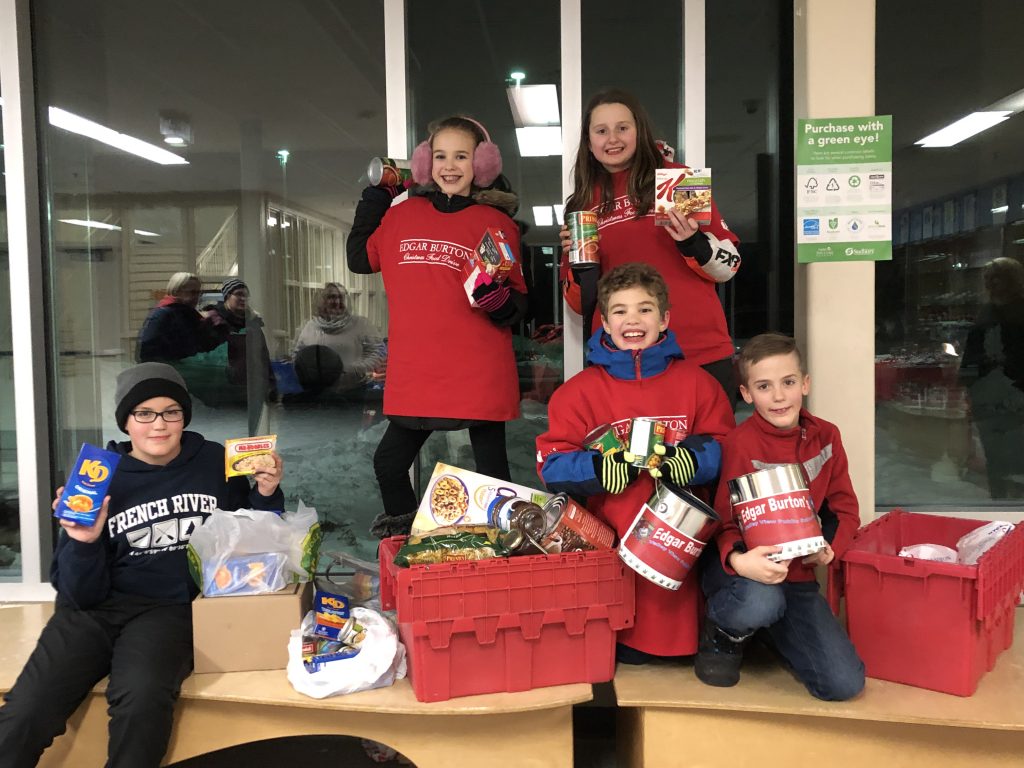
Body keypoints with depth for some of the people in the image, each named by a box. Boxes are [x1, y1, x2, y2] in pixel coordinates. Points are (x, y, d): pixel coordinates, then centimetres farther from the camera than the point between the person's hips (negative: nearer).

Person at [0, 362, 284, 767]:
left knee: (141, 699, -32)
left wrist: (267, 494, -3)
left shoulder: (215, 463, 4)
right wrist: (83, 544, -15)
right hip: (95, 608, 1)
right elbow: (81, 594, 4)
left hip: (172, 609, -1)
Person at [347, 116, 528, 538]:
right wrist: (374, 197, 18)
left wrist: (499, 300, -23)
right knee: (389, 463, 15)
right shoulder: (402, 214, 9)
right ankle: (403, 536, 39)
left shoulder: (496, 223, -2)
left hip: (480, 376, -4)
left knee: (492, 472, 5)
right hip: (415, 376, 4)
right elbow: (360, 259, 22)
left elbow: (518, 306, 0)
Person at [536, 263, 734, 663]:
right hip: (611, 539, -1)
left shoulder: (696, 382, 7)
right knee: (627, 653, 0)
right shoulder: (581, 390, 3)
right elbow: (552, 464, -2)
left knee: (679, 623, 2)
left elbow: (725, 449, 5)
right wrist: (601, 468, -21)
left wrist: (693, 459, -17)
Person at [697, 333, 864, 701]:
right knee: (760, 602, -40)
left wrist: (829, 548, -14)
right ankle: (724, 635, -1)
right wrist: (739, 560, -36)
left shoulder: (825, 436, 1)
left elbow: (845, 508, 8)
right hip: (747, 568, -4)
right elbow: (726, 520, -13)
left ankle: (773, 633, 22)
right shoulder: (741, 442, -14)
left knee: (844, 684, -9)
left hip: (796, 574, 4)